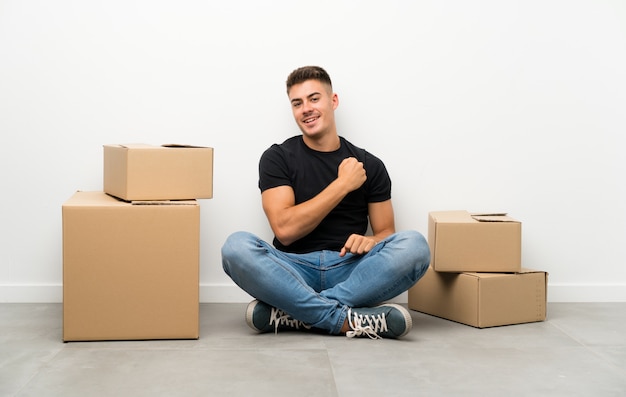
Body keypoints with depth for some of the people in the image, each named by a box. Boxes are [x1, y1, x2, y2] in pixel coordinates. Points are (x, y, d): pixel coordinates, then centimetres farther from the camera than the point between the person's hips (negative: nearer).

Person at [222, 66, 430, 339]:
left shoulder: (369, 165, 9)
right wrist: (342, 184, -11)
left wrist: (370, 241, -13)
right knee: (236, 247, -31)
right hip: (294, 270, -1)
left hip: (351, 270, 2)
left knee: (414, 245, -27)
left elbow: (386, 232, 12)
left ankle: (292, 312, -28)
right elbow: (285, 230, -9)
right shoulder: (278, 158, 3)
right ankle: (348, 320, -33)